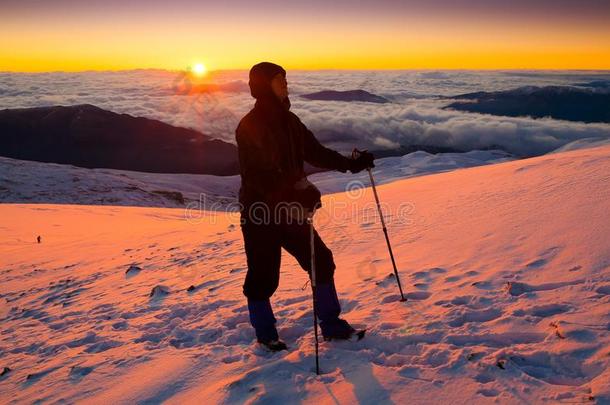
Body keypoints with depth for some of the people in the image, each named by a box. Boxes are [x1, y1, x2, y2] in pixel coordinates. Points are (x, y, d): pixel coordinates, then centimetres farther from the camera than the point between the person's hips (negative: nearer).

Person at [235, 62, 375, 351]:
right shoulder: (250, 126, -16)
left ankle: (331, 325, 21)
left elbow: (314, 152, 13)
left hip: (288, 208, 7)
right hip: (260, 212, -7)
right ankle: (265, 333, 28)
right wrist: (298, 194, -38)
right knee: (263, 277, 5)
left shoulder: (287, 120, 7)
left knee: (321, 261, 7)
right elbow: (259, 174, -27)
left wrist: (351, 164, 4)